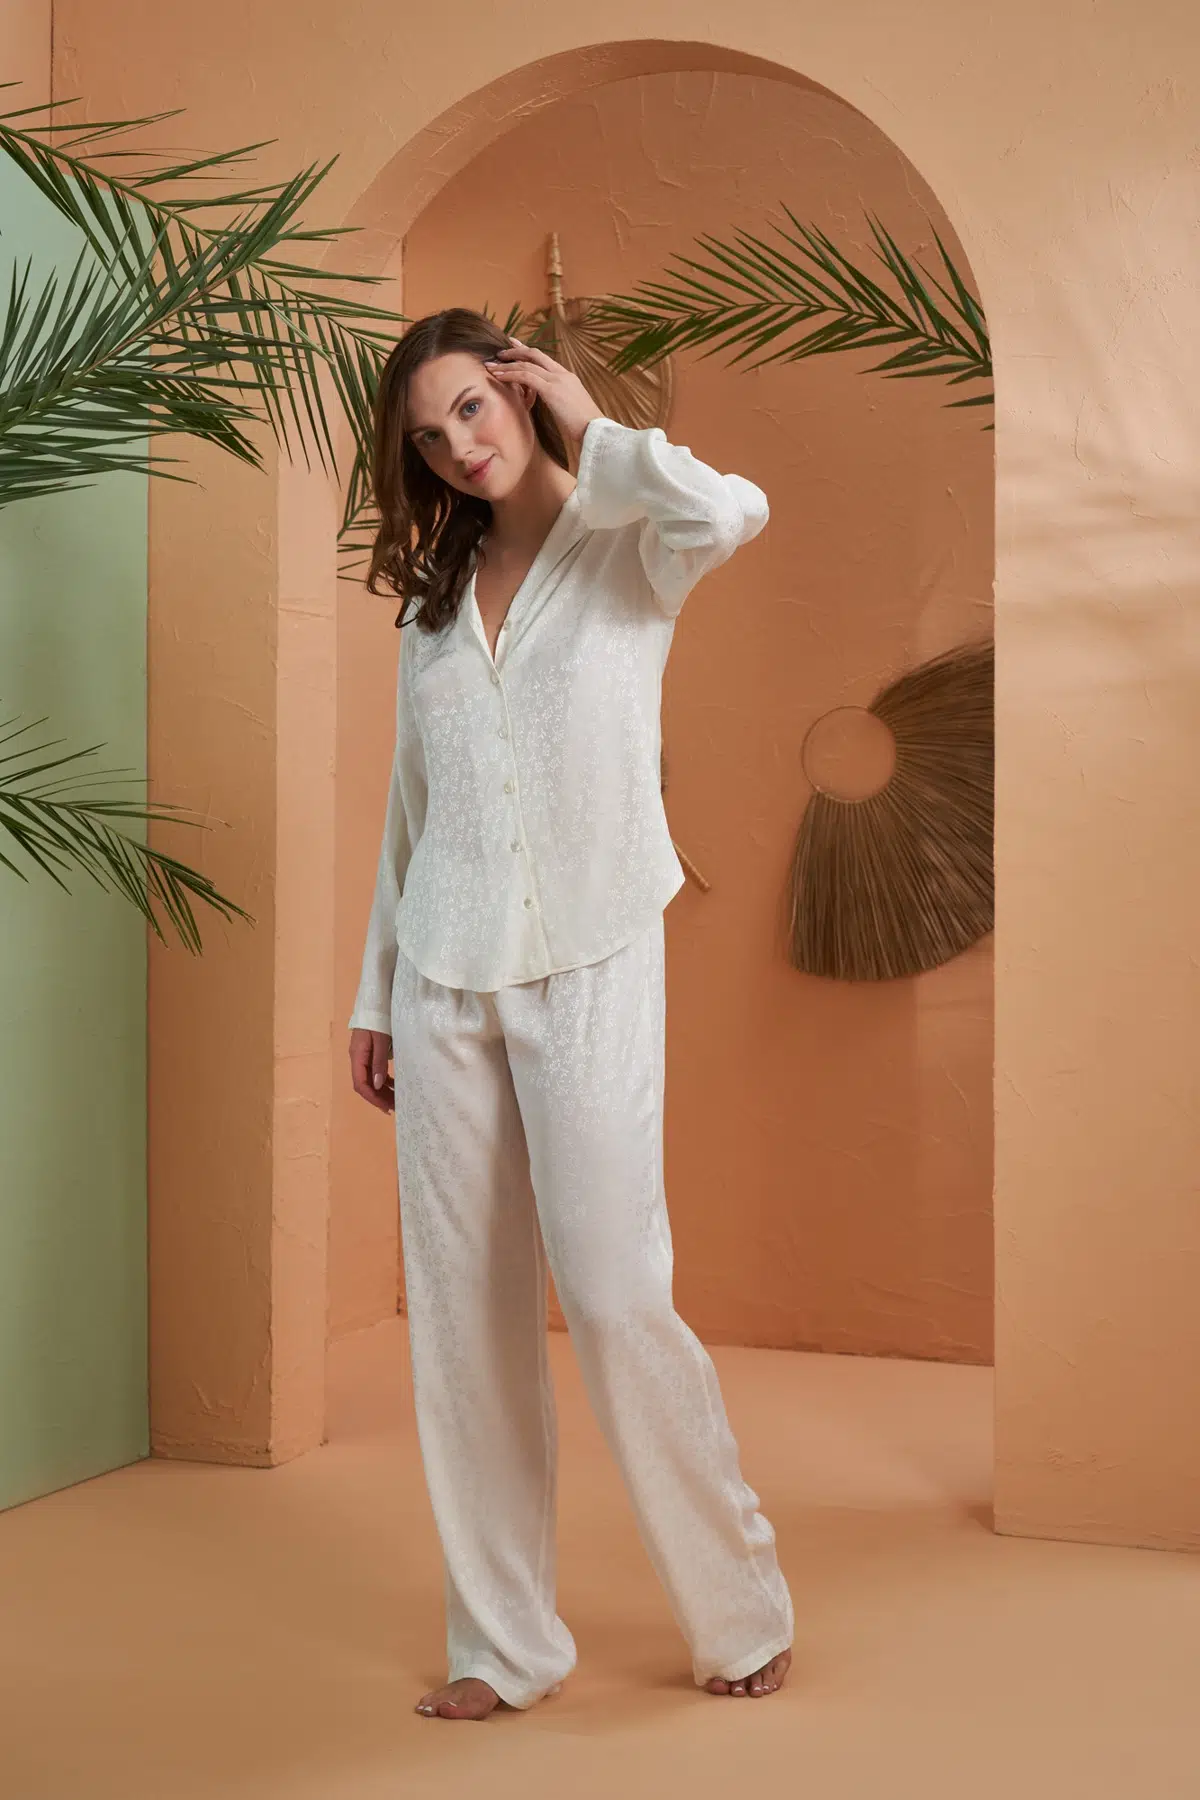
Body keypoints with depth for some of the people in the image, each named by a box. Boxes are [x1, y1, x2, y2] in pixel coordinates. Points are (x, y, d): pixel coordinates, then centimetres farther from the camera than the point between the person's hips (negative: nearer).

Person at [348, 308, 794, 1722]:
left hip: (590, 968, -5)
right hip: (446, 983, 5)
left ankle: (741, 1608, 13)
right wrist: (374, 994, 16)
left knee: (614, 1296, -8)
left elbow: (730, 512, -26)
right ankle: (503, 1642, 17)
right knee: (461, 1313, 4)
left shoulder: (625, 547, 0)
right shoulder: (433, 595, 15)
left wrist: (591, 435, -10)